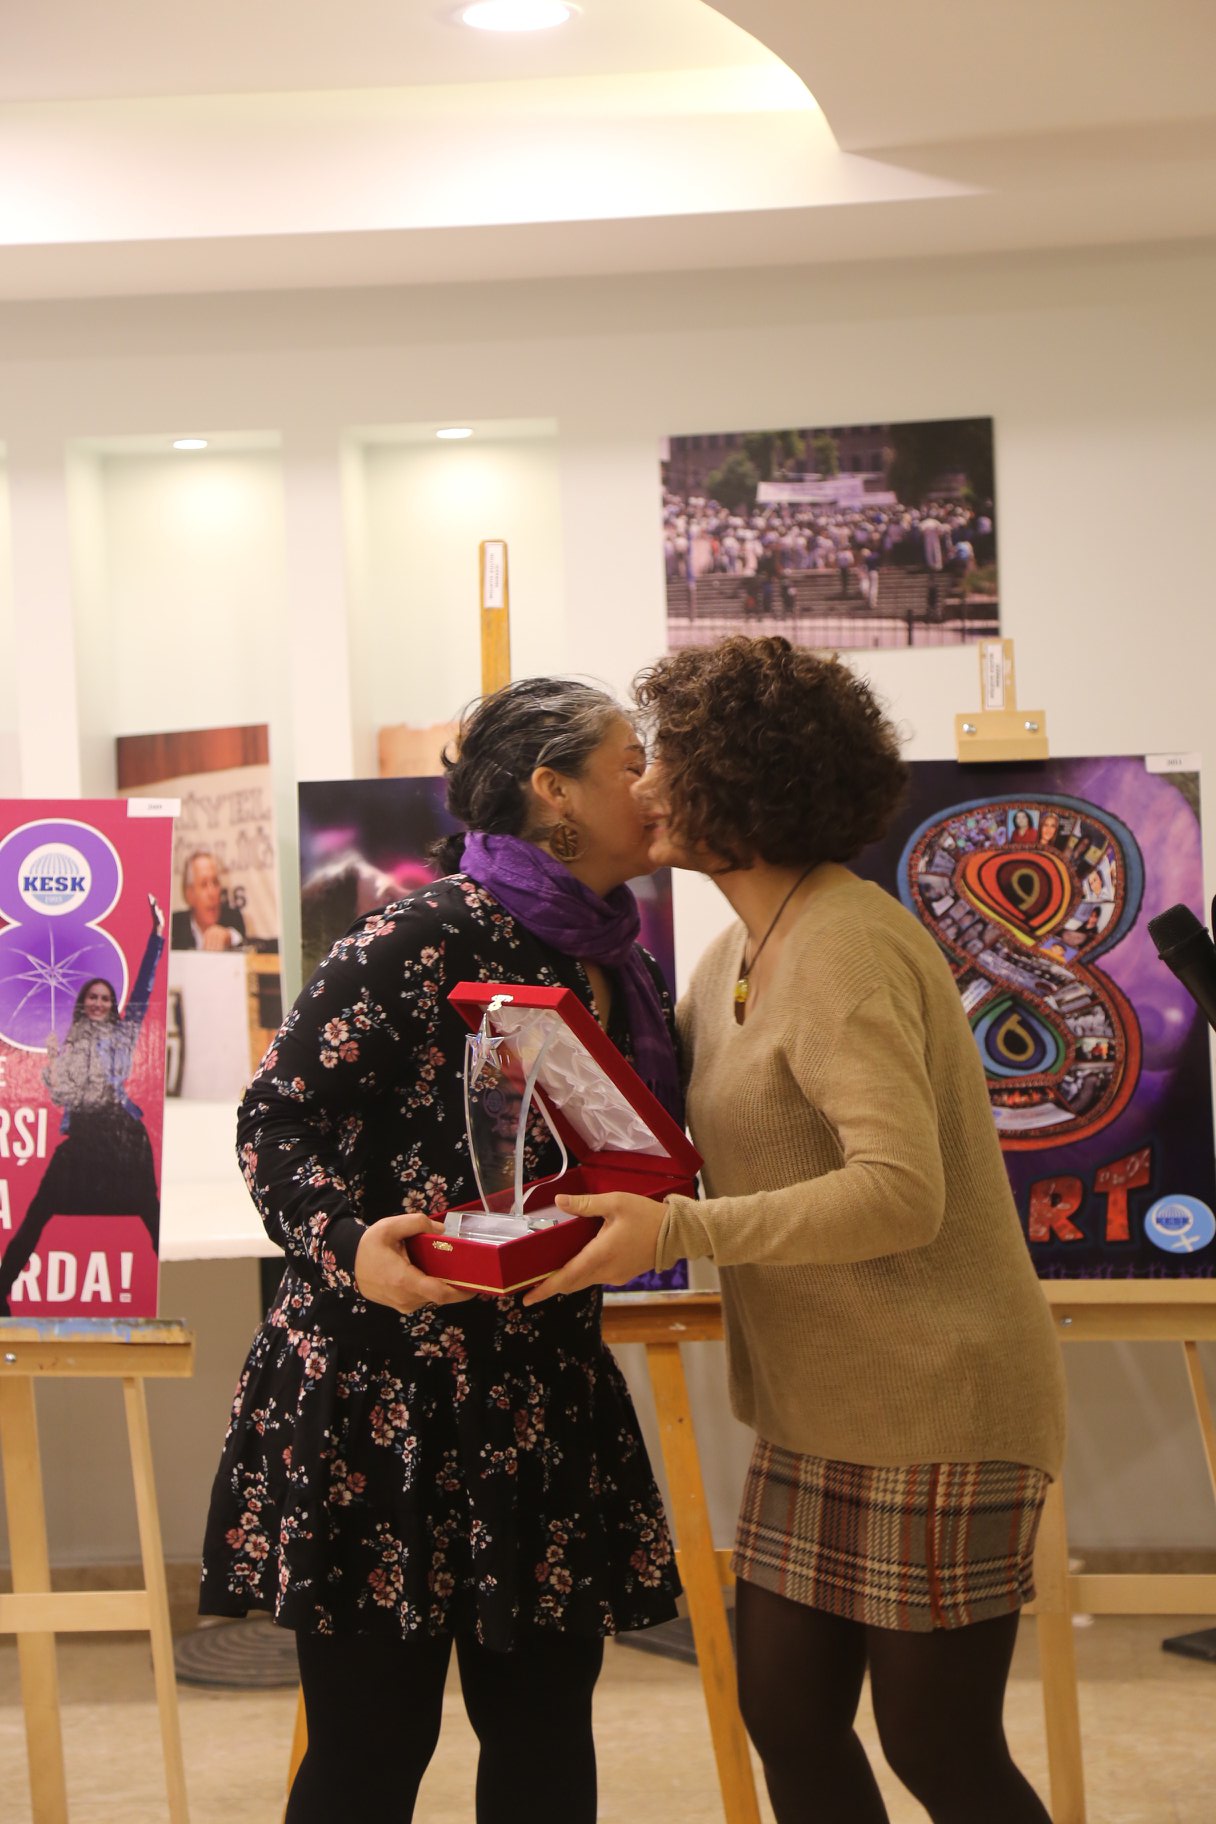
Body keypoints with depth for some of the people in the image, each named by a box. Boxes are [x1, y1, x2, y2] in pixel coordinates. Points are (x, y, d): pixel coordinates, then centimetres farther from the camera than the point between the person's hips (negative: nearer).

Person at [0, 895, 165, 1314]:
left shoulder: (124, 1033, 6)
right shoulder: (70, 1044, 7)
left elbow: (144, 986, -1)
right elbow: (62, 1095, 1)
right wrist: (52, 1059, -11)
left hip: (123, 1133, -1)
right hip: (81, 1136, 1)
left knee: (150, 1212, 1)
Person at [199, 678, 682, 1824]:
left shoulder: (627, 977, 11)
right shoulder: (424, 941, -12)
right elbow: (276, 1118, -11)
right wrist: (351, 1246, -27)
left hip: (545, 1399, 7)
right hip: (381, 1384, -7)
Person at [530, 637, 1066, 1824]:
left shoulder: (844, 948, -19)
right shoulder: (744, 948, 11)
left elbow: (901, 1191, -29)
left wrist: (676, 1231, -29)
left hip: (935, 1412, -9)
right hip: (823, 1412, 9)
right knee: (786, 1715, 11)